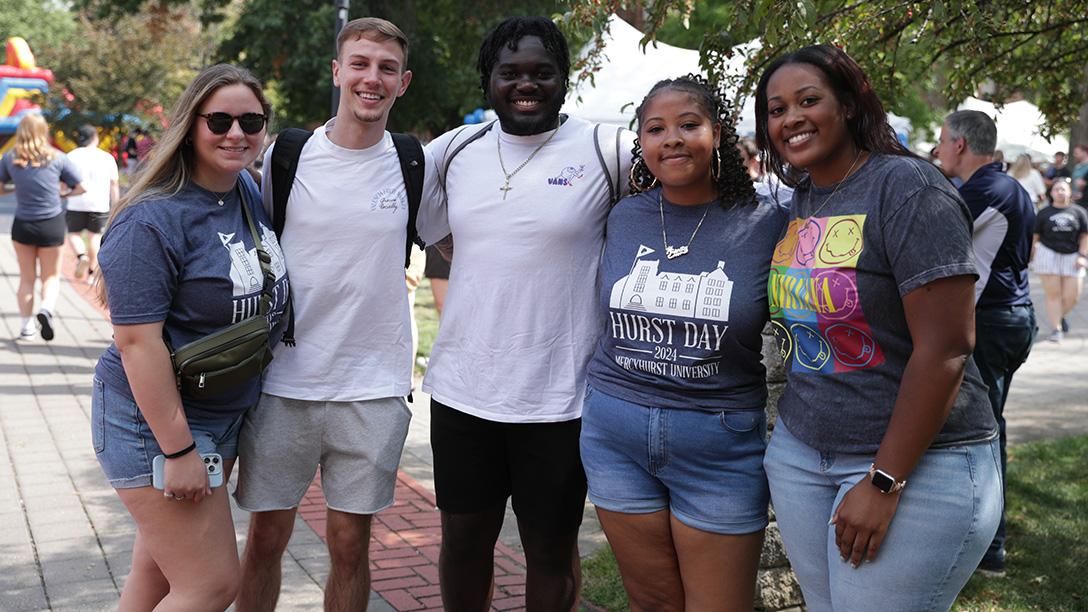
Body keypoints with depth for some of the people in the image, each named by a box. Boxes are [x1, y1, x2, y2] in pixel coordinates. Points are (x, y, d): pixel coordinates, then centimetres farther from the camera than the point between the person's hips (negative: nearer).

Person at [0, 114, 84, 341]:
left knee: (26, 278, 16)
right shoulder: (57, 158, -6)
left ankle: (27, 325, 13)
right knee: (51, 277, 12)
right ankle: (46, 309, -15)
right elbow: (80, 187, -4)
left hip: (22, 225, 1)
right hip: (52, 224, -1)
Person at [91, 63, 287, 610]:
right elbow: (137, 340, -22)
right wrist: (178, 451, -22)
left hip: (227, 416, 8)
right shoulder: (152, 221, -19)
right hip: (155, 421, -8)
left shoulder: (250, 194, 5)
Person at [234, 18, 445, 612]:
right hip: (283, 384, 0)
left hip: (373, 390, 1)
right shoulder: (285, 157, -1)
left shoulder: (415, 168, 1)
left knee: (350, 542, 10)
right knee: (266, 536, 9)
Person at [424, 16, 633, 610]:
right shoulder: (455, 149, 5)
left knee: (551, 550, 12)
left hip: (559, 398, -3)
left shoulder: (606, 150, -7)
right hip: (461, 389, 3)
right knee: (463, 539, 17)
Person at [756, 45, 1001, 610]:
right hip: (800, 451, 7)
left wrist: (884, 483, -19)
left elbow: (945, 348, -20)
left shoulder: (906, 186, -15)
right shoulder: (800, 203, 7)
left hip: (916, 462, -7)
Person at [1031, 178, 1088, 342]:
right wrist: (1031, 258, 0)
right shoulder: (1044, 214, 2)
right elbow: (1034, 236, 3)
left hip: (1072, 258, 1)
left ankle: (1060, 316, 31)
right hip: (1048, 256, -1)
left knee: (1072, 297, 0)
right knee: (1053, 294, -2)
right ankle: (1056, 329, 5)